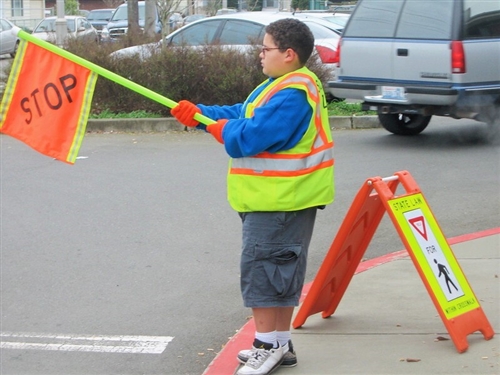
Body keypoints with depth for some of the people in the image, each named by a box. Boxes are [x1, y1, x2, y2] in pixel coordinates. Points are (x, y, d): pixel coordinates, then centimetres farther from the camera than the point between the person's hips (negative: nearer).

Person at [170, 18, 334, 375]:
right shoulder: (278, 87, 15)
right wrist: (198, 114, 8)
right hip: (280, 196, 11)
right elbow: (239, 114, 18)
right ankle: (281, 343, 25)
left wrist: (223, 129, -7)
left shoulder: (291, 95, -21)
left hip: (278, 201, -11)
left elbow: (251, 136, -26)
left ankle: (268, 344, 0)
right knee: (281, 269, 16)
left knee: (260, 265, -7)